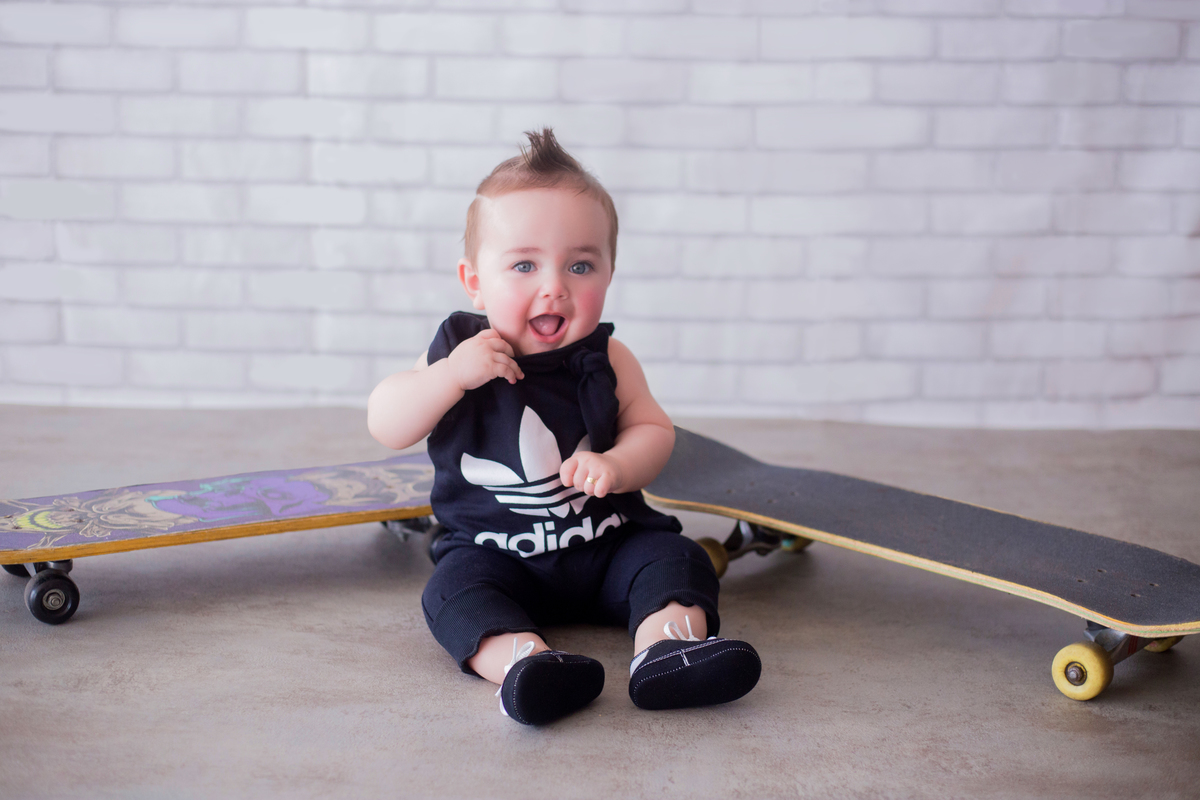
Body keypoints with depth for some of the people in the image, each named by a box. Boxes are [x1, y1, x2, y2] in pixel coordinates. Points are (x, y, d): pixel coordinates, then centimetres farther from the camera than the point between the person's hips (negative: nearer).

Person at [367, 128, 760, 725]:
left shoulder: (605, 360, -3)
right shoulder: (458, 349, -5)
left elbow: (653, 430, -2)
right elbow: (385, 427, -9)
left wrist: (616, 465, -26)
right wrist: (450, 374, -25)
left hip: (608, 546, 2)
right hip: (491, 552, -1)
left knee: (676, 558, -17)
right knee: (455, 588, -28)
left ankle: (667, 648, -37)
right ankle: (523, 659, -50)